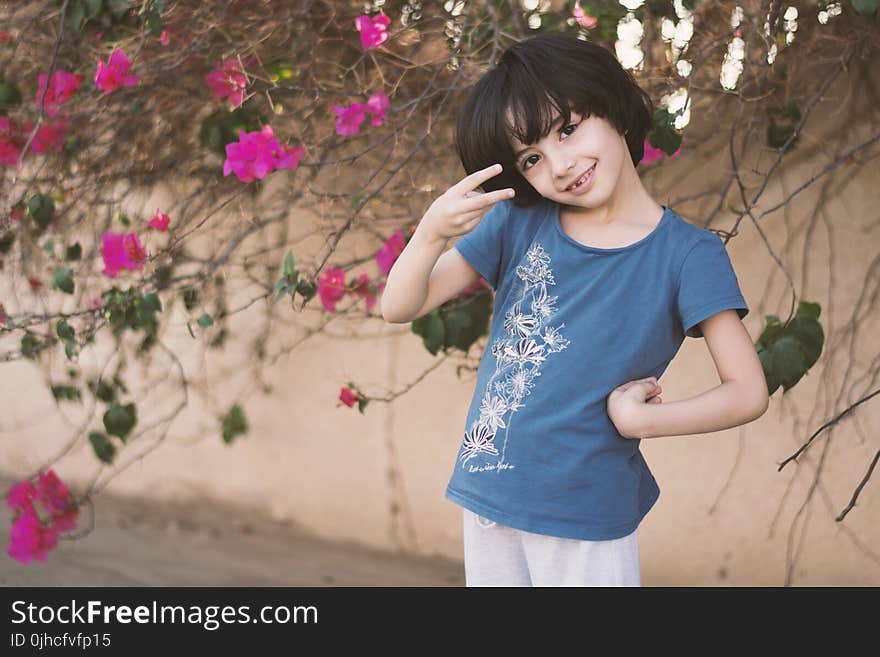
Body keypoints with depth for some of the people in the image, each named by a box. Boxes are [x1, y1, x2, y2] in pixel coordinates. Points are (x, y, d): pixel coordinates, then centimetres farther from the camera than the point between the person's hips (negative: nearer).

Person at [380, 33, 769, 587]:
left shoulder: (687, 254, -9)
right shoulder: (518, 223, 0)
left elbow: (748, 394, -10)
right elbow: (399, 308, -3)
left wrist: (638, 421, -17)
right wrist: (432, 232, -20)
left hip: (588, 520, -4)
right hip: (488, 498, 4)